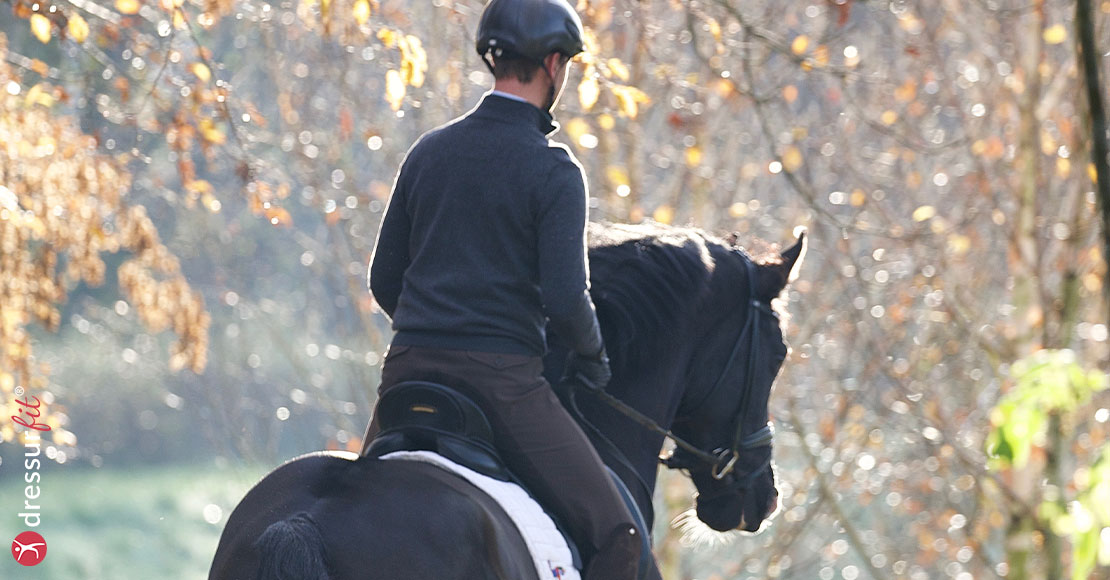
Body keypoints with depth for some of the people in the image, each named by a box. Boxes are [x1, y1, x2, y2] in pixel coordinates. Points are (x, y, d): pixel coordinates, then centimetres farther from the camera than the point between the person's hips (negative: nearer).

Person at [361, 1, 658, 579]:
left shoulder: (428, 151, 11)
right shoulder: (552, 170, -6)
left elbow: (383, 280, 15)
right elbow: (565, 300, -13)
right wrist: (592, 355, 7)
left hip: (410, 365, 6)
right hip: (502, 378, -6)